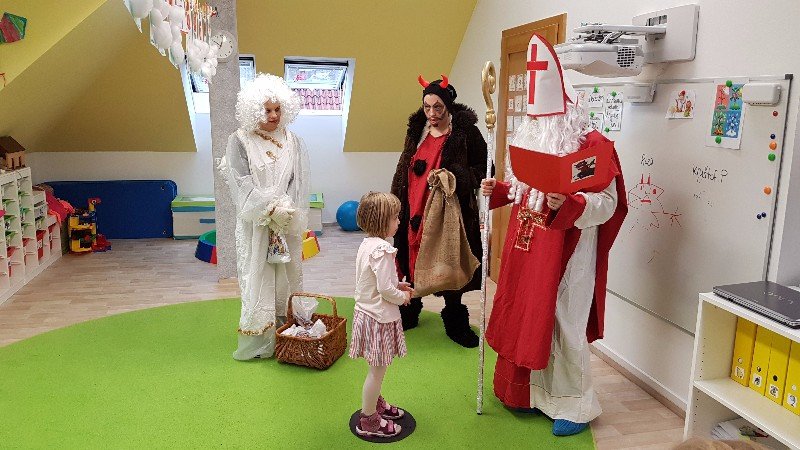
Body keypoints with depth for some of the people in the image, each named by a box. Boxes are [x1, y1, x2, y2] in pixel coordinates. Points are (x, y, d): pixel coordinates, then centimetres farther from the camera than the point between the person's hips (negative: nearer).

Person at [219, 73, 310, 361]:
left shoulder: (292, 142, 5)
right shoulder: (239, 141, -3)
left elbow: (299, 181, 1)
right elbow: (243, 183, -10)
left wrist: (287, 209, -12)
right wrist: (272, 209, -16)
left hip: (288, 225, 3)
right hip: (255, 225, -3)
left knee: (288, 275, 8)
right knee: (257, 277, 1)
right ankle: (258, 340, 11)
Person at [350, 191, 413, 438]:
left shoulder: (366, 244, 6)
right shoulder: (382, 249, -25)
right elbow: (385, 289, -26)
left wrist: (397, 285, 9)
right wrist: (403, 297, -8)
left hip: (366, 312, 9)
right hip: (380, 318, -9)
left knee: (376, 368, 25)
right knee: (377, 370, 5)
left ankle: (376, 404, 43)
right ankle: (368, 421, 19)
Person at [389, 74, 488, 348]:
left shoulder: (466, 132, -7)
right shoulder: (417, 130, 8)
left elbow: (483, 169, -6)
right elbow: (404, 170, 14)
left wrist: (456, 177, -21)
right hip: (416, 210, 4)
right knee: (415, 262, 13)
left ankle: (455, 323, 22)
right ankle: (409, 312, 32)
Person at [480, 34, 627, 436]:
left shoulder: (591, 145, -15)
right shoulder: (531, 140, 9)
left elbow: (607, 203, -18)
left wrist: (568, 204, -34)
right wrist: (497, 190, 4)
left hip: (565, 255, -8)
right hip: (525, 251, 8)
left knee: (561, 327, 1)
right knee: (525, 320, 16)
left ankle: (575, 405, 21)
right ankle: (529, 392, 35)